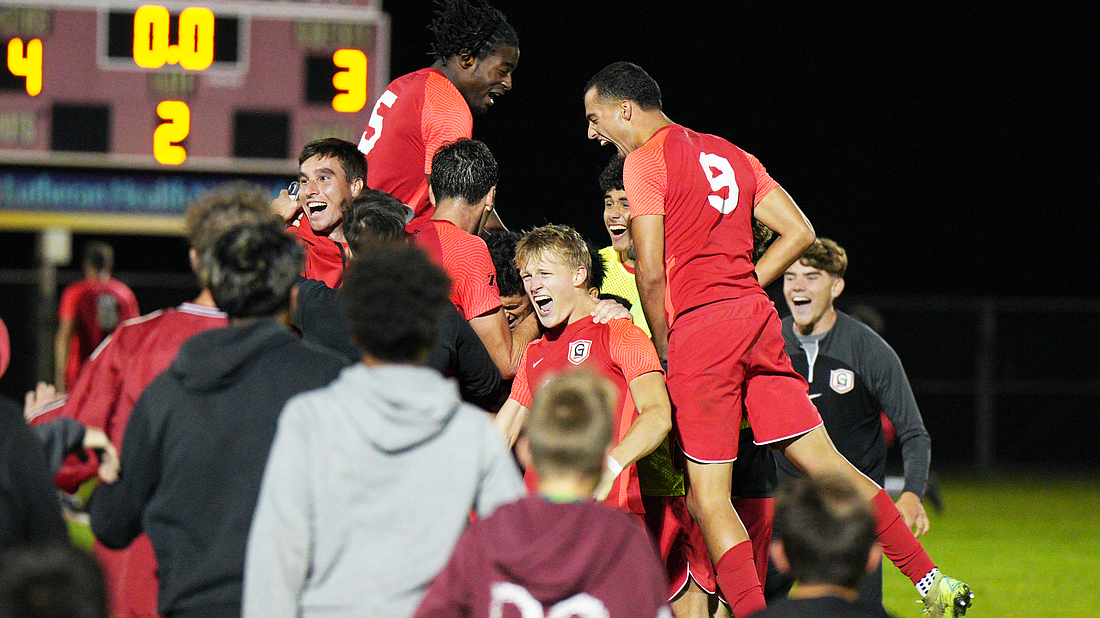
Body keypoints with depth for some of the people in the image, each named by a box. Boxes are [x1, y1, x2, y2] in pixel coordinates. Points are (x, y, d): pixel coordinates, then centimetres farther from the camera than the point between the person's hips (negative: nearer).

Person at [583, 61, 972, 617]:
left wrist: (665, 355, 2)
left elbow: (651, 274, -9)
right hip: (757, 318, 7)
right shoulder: (729, 154, 19)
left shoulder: (645, 162, -3)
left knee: (708, 496, -3)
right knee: (823, 461, 9)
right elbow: (799, 231, 16)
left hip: (699, 324, -7)